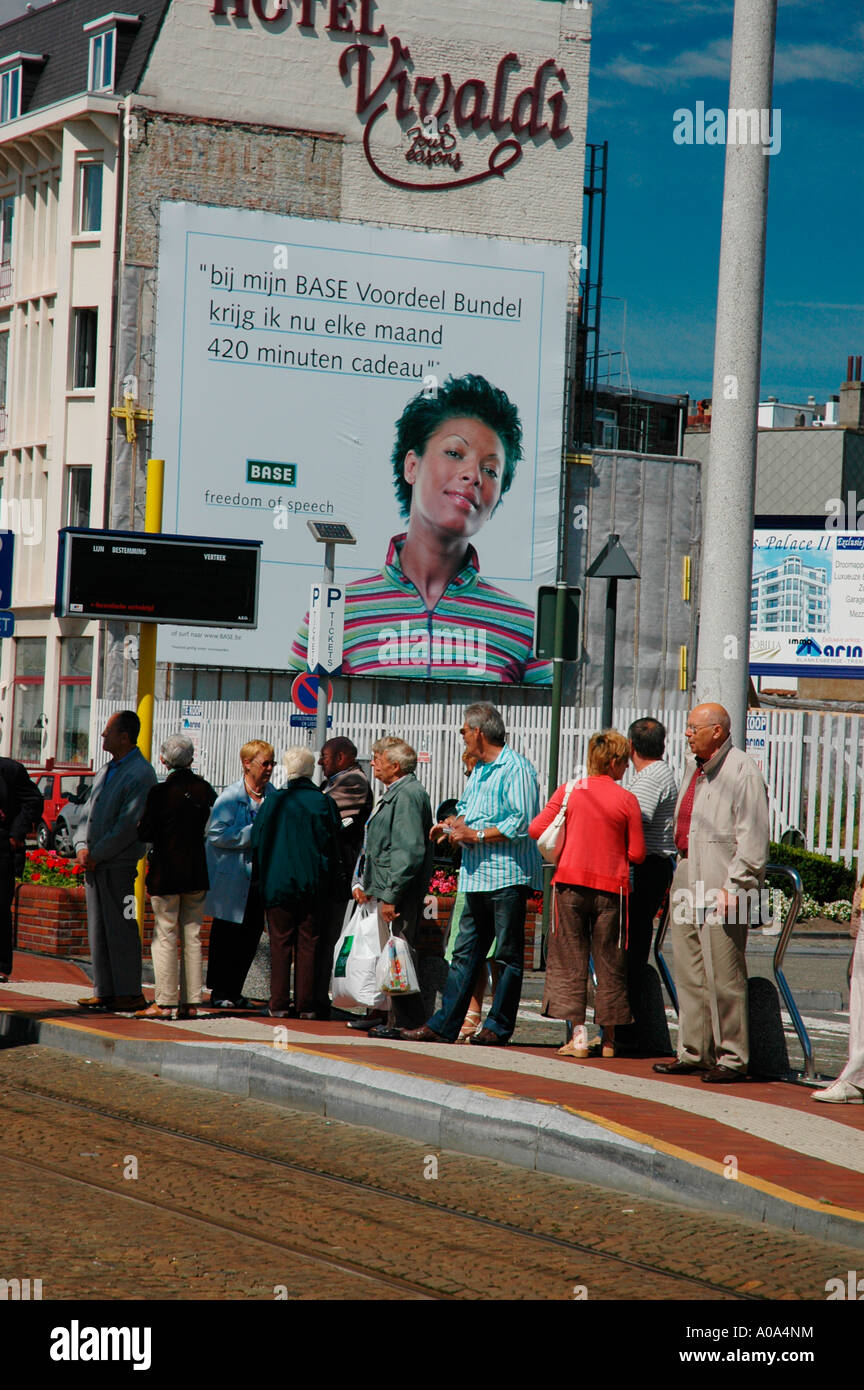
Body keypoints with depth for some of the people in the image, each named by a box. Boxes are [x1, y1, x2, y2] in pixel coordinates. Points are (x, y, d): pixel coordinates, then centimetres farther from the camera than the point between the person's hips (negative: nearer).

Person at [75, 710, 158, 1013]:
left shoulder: (141, 774, -10)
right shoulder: (104, 772, 18)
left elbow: (128, 826, -16)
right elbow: (88, 815, 19)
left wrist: (96, 854, -14)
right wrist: (82, 847, 1)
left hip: (119, 863, -9)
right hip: (94, 863, 9)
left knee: (120, 928, -6)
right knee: (98, 929, 9)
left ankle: (129, 994, -2)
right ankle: (105, 992, 13)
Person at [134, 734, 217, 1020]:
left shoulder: (160, 792, -13)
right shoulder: (205, 790, 0)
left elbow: (145, 834, -12)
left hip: (166, 871, -4)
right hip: (197, 872, 4)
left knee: (165, 935, 0)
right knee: (192, 935, 9)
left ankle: (165, 1002, -1)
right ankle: (191, 1001, 10)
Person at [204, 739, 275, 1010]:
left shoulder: (273, 795, 8)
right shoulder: (230, 796, -10)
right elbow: (217, 834, -18)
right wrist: (254, 834, -20)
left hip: (259, 880, 6)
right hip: (232, 880, -6)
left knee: (251, 937, 7)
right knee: (226, 937, 1)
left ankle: (234, 991, 17)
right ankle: (219, 993, 9)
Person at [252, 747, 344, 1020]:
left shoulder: (274, 802, -6)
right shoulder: (324, 803, -4)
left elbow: (256, 843, 0)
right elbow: (334, 846, 0)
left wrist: (262, 879, 11)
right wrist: (332, 887, 9)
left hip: (278, 883, -1)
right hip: (313, 884, 1)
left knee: (280, 944, 5)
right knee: (308, 944, 6)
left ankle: (279, 1004, 4)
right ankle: (306, 1004, 7)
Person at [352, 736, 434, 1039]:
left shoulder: (408, 794, -14)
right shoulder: (392, 794, 19)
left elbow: (409, 851, -21)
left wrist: (391, 895, -24)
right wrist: (361, 882, 17)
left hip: (400, 892, -11)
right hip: (386, 891, 11)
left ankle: (403, 1023, -6)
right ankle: (397, 1020, 16)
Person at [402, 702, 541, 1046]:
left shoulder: (516, 769, -11)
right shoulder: (479, 770, 19)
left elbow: (521, 824, -19)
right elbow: (467, 808, 31)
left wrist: (476, 835, -15)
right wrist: (453, 824, 9)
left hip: (508, 876, -9)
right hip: (478, 876, 9)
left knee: (508, 954, 0)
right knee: (465, 953, 9)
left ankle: (498, 1027, 4)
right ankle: (444, 1025, 10)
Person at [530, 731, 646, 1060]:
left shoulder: (569, 791, -1)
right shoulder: (627, 800, -5)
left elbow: (536, 829, 0)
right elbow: (637, 854, -3)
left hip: (571, 882, 1)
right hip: (611, 887, -1)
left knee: (570, 958, 7)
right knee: (609, 963, 7)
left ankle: (578, 1035, 0)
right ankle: (608, 1039, 12)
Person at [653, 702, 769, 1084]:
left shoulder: (742, 772, -11)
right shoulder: (694, 767, 16)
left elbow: (752, 838, -15)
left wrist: (732, 887, -18)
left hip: (721, 885, -9)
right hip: (688, 881, 9)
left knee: (723, 976, -6)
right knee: (689, 973, 11)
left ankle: (732, 1058, 0)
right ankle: (693, 1053, 18)